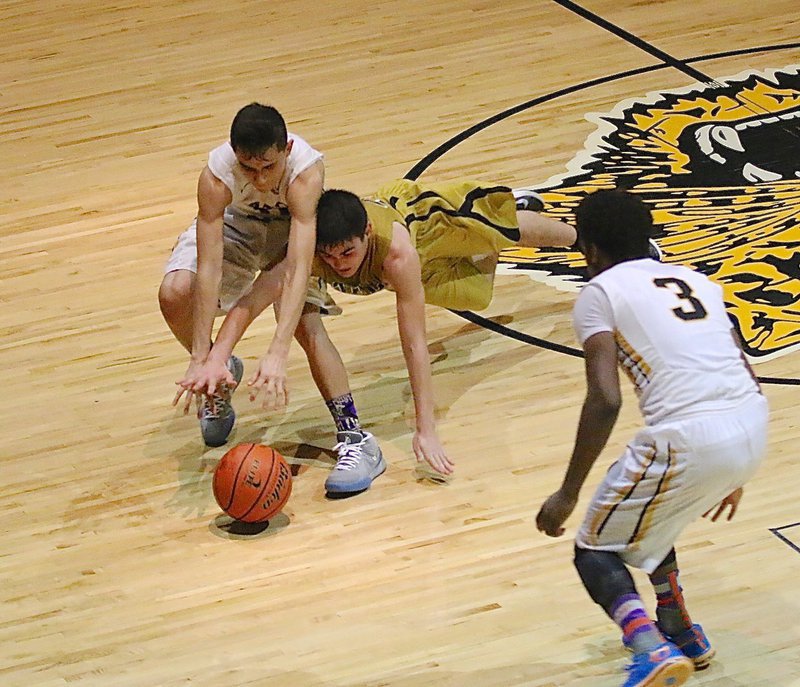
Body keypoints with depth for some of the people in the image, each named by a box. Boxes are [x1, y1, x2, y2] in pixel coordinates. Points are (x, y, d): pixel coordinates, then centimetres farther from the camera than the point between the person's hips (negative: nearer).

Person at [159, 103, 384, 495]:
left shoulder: (306, 171, -42)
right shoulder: (215, 177, -37)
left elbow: (297, 270, -47)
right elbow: (209, 268, -39)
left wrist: (277, 356, -56)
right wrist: (201, 359, -45)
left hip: (291, 226, -2)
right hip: (235, 222, 2)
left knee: (306, 322, -24)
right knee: (174, 293, -20)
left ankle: (355, 439, -16)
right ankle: (220, 375, 10)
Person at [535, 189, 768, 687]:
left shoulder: (598, 293, 6)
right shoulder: (696, 281, 25)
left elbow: (606, 401, -7)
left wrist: (568, 495, -1)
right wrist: (733, 475, 35)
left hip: (690, 440, -7)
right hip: (755, 430, 7)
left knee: (596, 549, 14)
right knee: (644, 514, 34)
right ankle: (682, 635, 43)